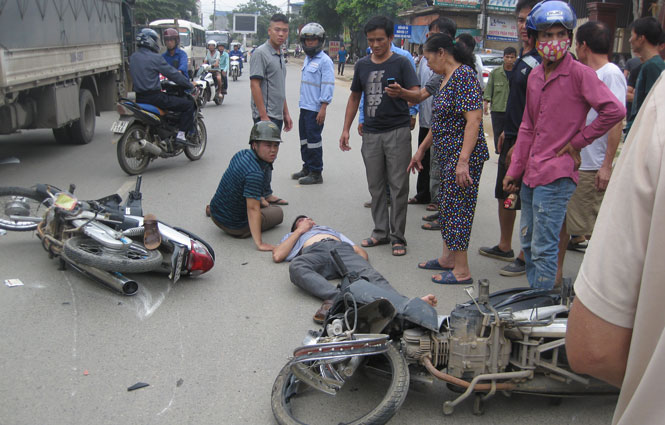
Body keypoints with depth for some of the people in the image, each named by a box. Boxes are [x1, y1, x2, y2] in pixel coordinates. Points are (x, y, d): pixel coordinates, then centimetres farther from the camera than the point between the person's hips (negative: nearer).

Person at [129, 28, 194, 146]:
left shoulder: (133, 57, 12)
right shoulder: (155, 58, -12)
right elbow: (173, 74, -10)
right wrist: (190, 85, 1)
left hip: (139, 97, 9)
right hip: (154, 96, -9)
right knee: (189, 105, -4)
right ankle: (181, 135, -10)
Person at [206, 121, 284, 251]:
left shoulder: (243, 154, -4)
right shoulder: (255, 173, -33)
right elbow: (252, 208, -34)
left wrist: (261, 200, 29)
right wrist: (259, 243, -34)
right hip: (234, 226, -7)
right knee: (278, 212, 13)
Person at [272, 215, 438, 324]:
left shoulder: (331, 230, 47)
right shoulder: (293, 236, 43)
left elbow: (360, 251, 30)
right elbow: (277, 256, 19)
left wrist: (361, 264, 5)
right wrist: (300, 230, 26)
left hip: (342, 249, 2)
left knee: (370, 276, -32)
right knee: (296, 266, -39)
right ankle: (336, 296, -60)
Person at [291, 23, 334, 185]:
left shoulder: (324, 61, -11)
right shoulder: (307, 59, 15)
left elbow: (328, 86, -15)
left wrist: (323, 108, -19)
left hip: (316, 109, -9)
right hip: (304, 107, 9)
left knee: (314, 140, -4)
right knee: (304, 139, 15)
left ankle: (316, 173, 4)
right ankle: (307, 168, 28)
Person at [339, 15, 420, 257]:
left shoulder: (401, 63, -2)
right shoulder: (362, 65, 11)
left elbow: (417, 96, -10)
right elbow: (355, 97, 19)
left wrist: (401, 92, -32)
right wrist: (346, 128, 13)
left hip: (397, 132, -4)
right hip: (371, 133, 5)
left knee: (398, 186, -2)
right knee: (376, 186, 9)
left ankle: (397, 236, 7)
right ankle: (380, 232, 20)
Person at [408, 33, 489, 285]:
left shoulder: (464, 75, -15)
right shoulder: (447, 78, 16)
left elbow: (474, 119, -24)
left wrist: (463, 160, -28)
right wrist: (422, 150, 25)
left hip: (463, 156, -10)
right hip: (447, 155, 10)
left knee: (457, 208, -4)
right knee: (446, 206, 17)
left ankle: (461, 271, 5)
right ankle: (448, 258, 30)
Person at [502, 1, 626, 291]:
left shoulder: (579, 73, -10)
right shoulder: (534, 76, 12)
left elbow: (615, 110, -19)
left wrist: (578, 141, -10)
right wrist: (514, 170, 14)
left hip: (556, 175, -8)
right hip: (531, 173, 8)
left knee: (543, 249, -6)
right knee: (528, 243, 16)